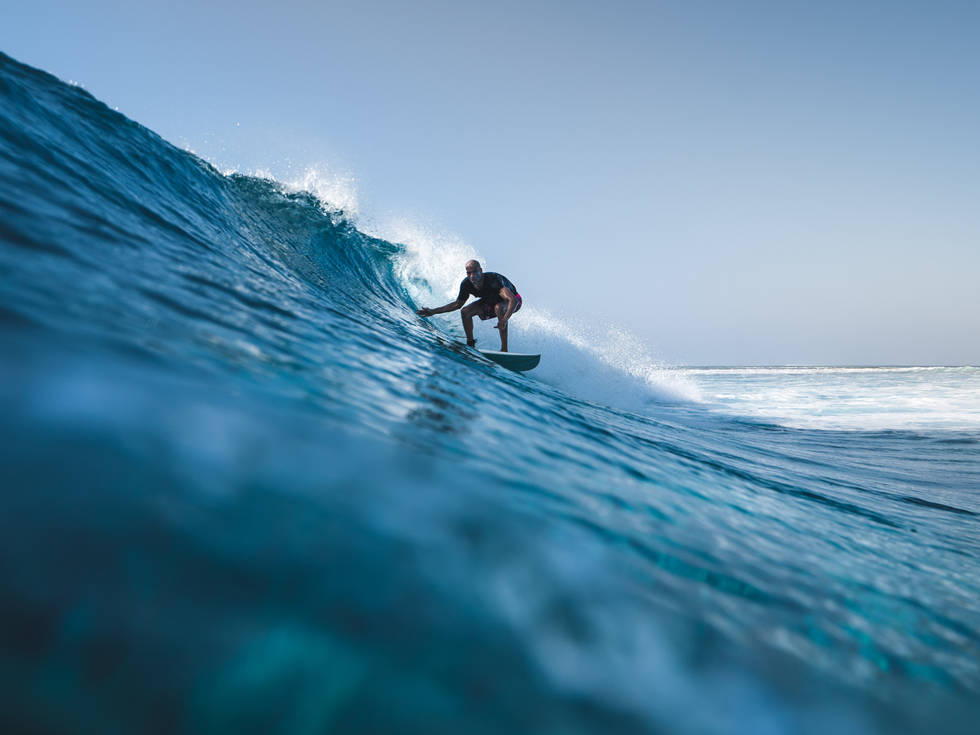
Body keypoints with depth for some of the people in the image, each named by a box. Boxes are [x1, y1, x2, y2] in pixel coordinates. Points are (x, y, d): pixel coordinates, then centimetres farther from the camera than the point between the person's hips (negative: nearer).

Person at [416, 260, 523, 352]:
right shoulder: (466, 284, -20)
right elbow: (457, 304, -2)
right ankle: (471, 344, 6)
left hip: (513, 302, -6)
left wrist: (504, 320, -67)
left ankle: (504, 348, -35)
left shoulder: (493, 280, -40)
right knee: (465, 312, -11)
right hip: (491, 301, 6)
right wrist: (433, 311, -6)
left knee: (499, 307, -39)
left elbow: (513, 300, -51)